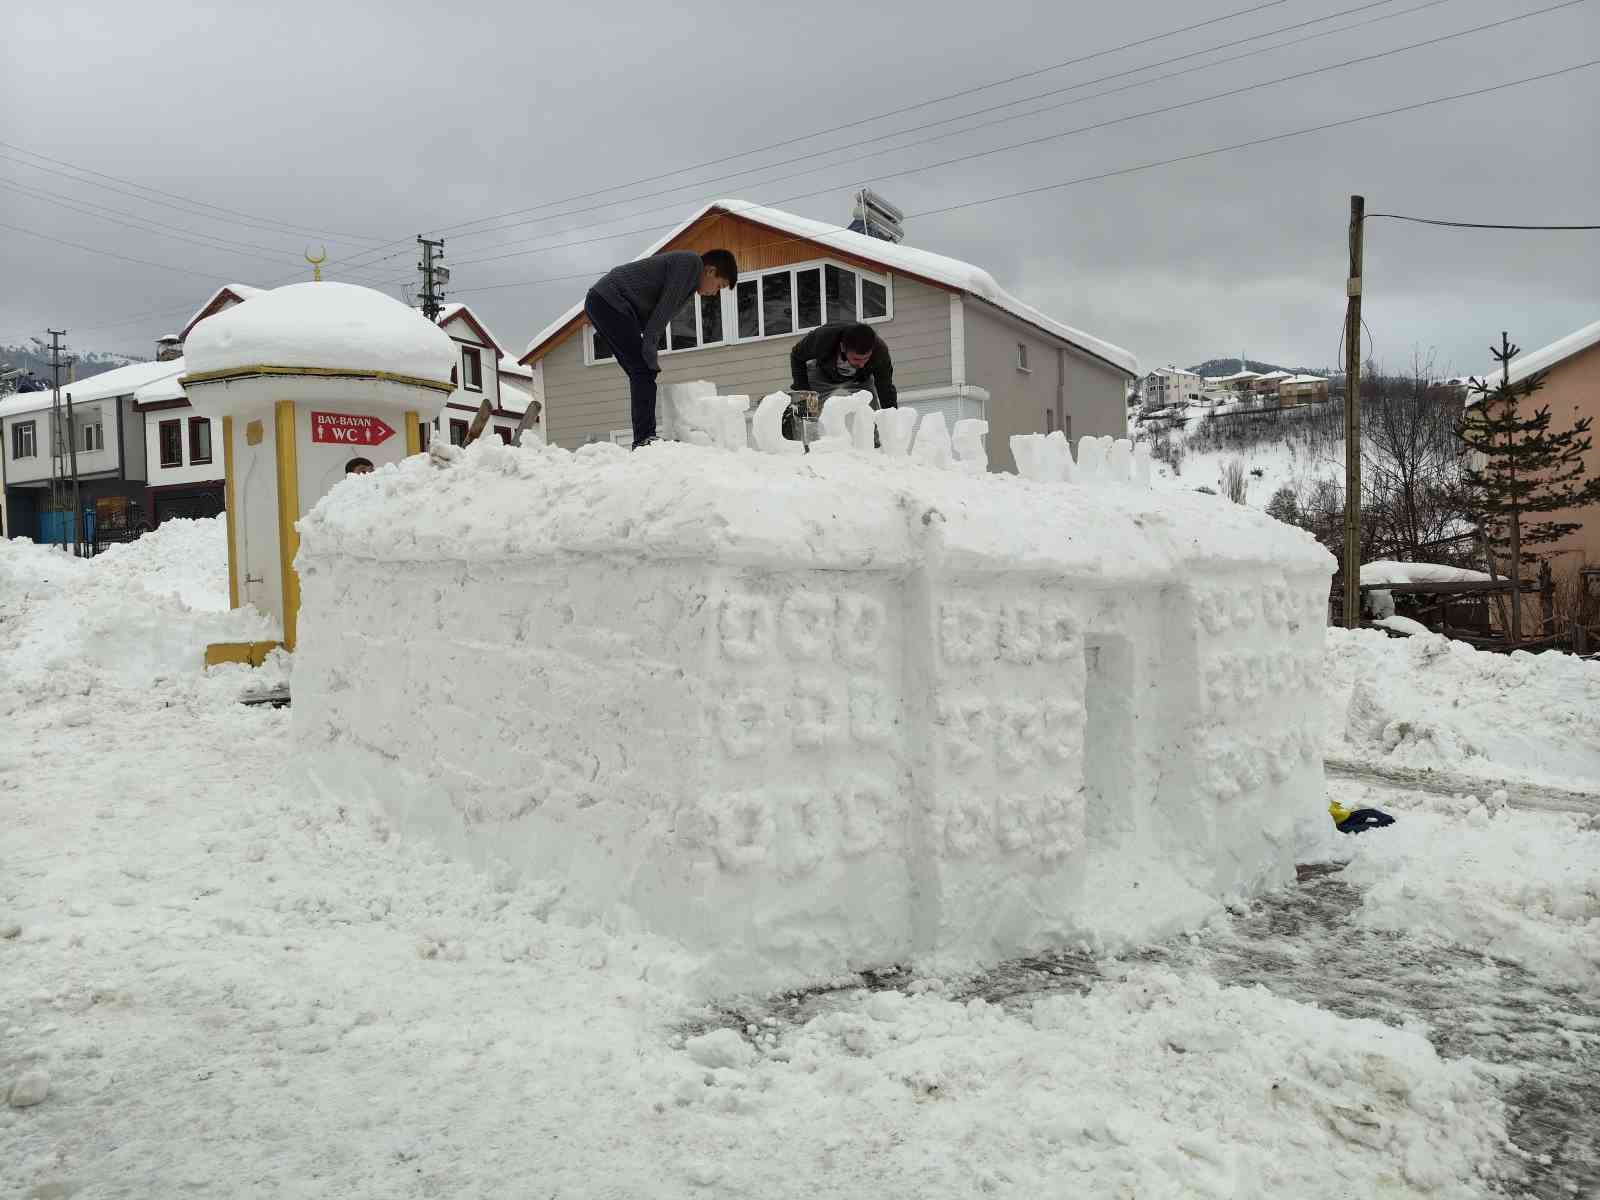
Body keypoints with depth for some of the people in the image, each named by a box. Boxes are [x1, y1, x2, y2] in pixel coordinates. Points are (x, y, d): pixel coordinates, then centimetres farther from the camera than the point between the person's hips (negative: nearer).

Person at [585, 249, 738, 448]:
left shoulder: (682, 264, 22)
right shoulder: (691, 262, -8)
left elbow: (655, 317, 16)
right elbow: (663, 312, -13)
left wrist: (650, 357, 5)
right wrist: (650, 355, -10)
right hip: (609, 301, -10)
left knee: (641, 372, 8)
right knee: (644, 370, -13)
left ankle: (644, 439, 6)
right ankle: (645, 439, -17)